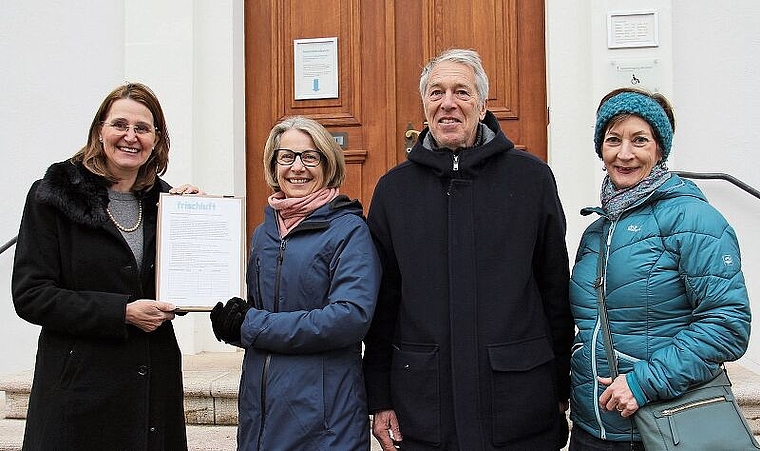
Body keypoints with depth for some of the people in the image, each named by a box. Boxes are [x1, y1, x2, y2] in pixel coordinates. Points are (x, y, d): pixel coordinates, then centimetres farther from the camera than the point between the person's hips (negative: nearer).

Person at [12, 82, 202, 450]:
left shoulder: (163, 199, 9)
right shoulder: (53, 196, -4)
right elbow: (29, 295, -10)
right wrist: (122, 313, -17)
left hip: (156, 383, 4)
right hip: (81, 386, -4)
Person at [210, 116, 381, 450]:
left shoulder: (349, 230, -9)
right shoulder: (265, 232, 10)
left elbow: (351, 317, -21)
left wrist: (252, 325, -16)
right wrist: (229, 322, -5)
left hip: (323, 410, -5)